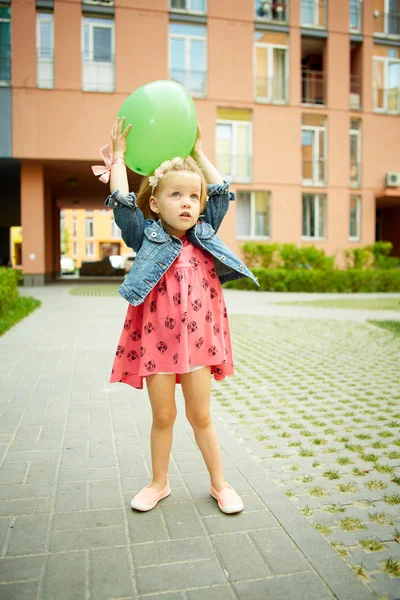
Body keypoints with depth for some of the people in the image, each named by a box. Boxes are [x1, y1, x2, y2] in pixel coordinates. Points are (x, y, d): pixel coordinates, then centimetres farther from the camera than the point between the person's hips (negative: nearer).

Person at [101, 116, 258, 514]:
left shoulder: (204, 235, 7)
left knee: (200, 416, 11)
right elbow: (121, 202, -10)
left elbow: (221, 191, 13)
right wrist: (118, 155, 0)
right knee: (162, 417, 11)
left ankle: (219, 483, 28)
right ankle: (159, 483, 32)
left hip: (197, 340, 2)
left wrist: (198, 152, 18)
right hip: (157, 340, -2)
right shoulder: (146, 236, -1)